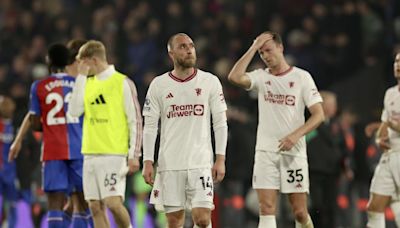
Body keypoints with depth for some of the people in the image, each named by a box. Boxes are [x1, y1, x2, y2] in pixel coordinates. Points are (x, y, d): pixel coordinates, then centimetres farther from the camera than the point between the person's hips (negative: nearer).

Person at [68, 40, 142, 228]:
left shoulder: (122, 83, -3)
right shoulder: (88, 83, 15)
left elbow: (135, 120, -4)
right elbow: (74, 111, 2)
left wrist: (134, 155, -10)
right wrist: (81, 77, 1)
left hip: (114, 154, -6)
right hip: (90, 154, 6)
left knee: (113, 202, -15)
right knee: (95, 207, 2)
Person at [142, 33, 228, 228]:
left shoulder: (210, 82, 2)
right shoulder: (158, 85, 3)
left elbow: (220, 123, 4)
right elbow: (150, 126, 4)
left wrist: (220, 159, -3)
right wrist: (147, 162, -3)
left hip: (201, 162, -1)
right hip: (169, 164, 1)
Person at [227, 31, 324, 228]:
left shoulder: (302, 77, 1)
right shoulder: (261, 77, 7)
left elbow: (319, 114, -4)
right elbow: (234, 77, -13)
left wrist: (296, 135, -18)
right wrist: (253, 48, -9)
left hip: (294, 152, -2)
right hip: (265, 152, 2)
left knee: (300, 212, -1)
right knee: (266, 208, -8)